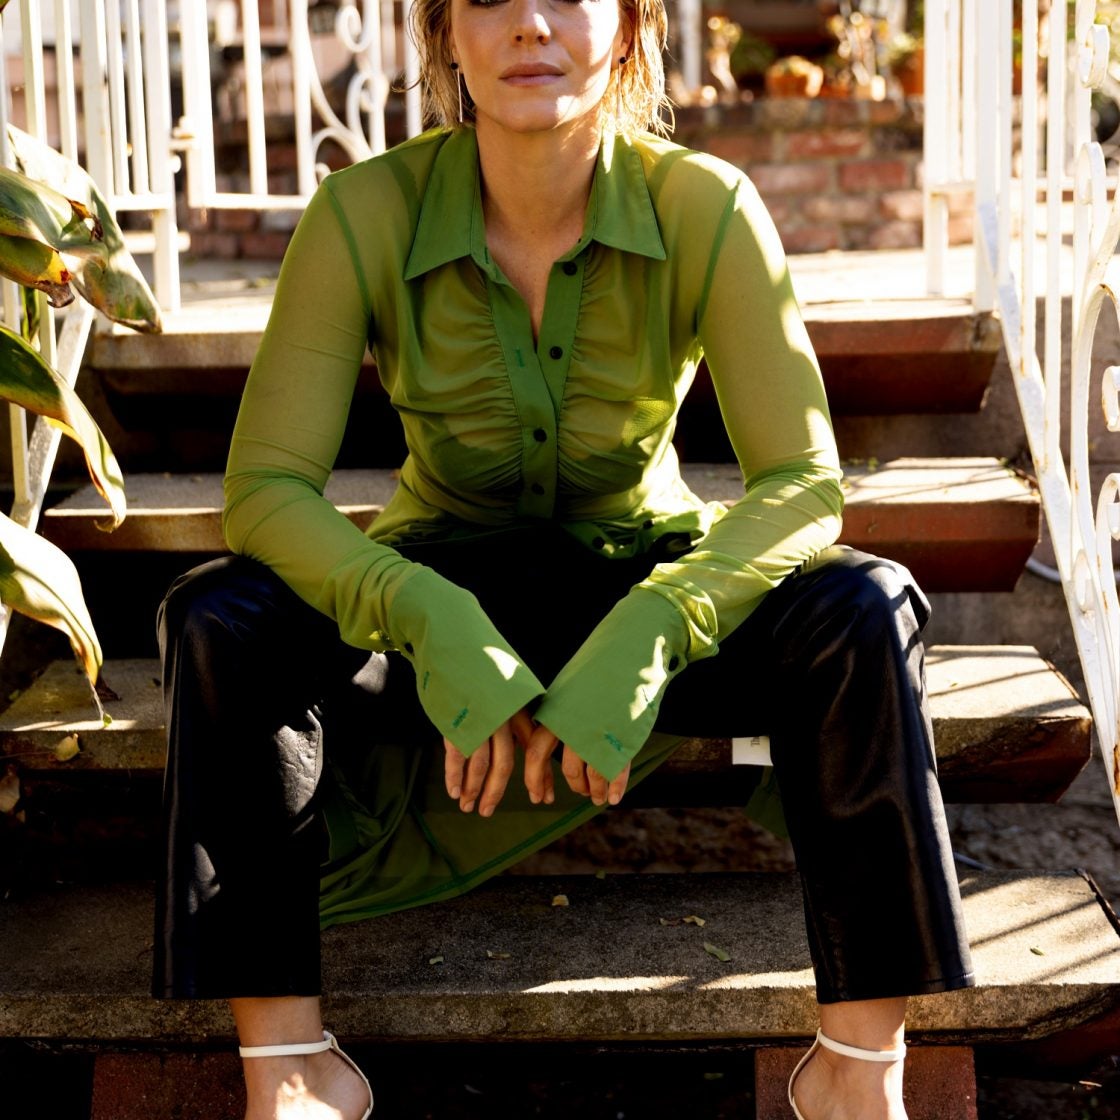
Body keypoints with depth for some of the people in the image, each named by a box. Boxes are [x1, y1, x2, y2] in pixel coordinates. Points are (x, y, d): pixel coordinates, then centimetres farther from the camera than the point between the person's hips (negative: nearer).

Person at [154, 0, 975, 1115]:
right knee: (220, 616, -28)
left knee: (861, 609, -29)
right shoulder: (364, 211, -18)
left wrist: (645, 638, -37)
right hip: (444, 595, 1)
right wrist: (432, 623, -39)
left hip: (645, 582, 0)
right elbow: (265, 487, -21)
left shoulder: (704, 206, -18)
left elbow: (804, 481, -20)